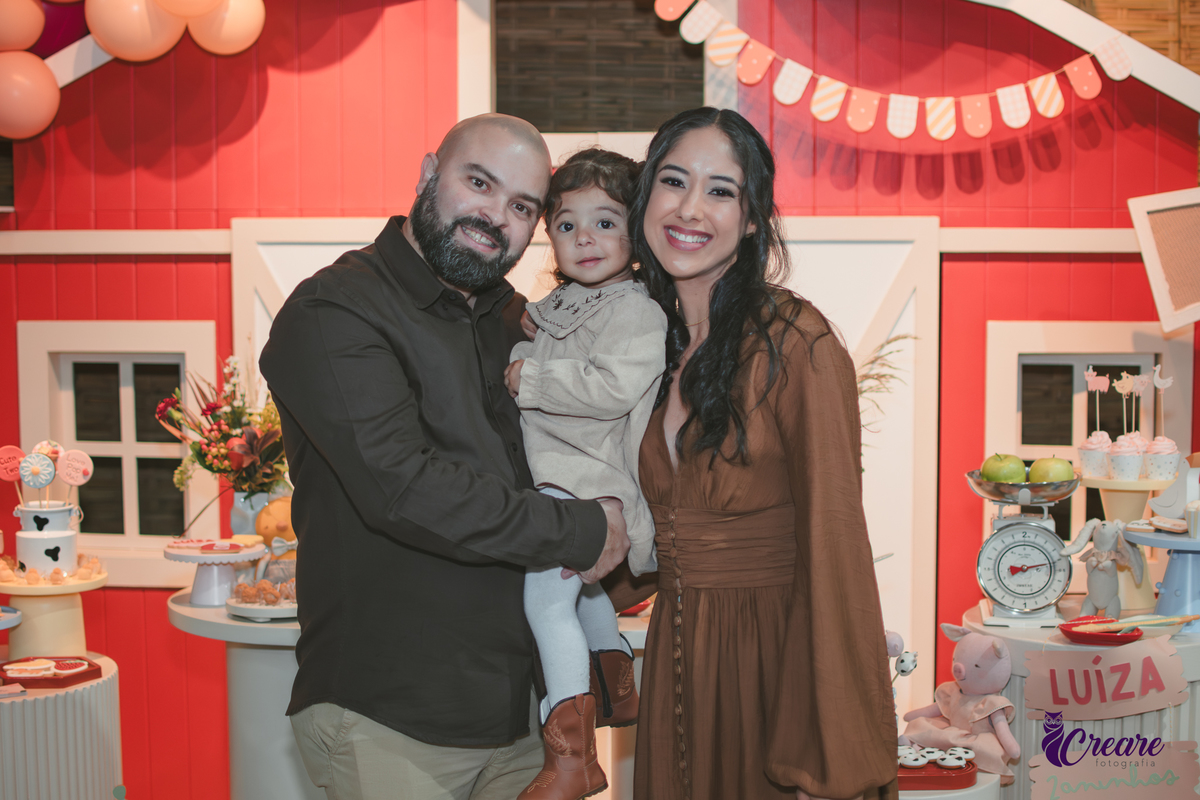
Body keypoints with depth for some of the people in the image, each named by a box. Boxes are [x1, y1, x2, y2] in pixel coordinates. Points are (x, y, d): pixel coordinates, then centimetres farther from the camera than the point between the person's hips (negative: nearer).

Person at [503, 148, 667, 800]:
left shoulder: (637, 312, -15)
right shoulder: (557, 308, 13)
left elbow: (613, 388, -30)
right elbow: (525, 350, 34)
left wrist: (532, 378, -22)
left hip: (594, 485, -11)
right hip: (558, 482, 11)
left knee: (546, 595, -18)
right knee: (582, 578, 28)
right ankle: (617, 689, 50)